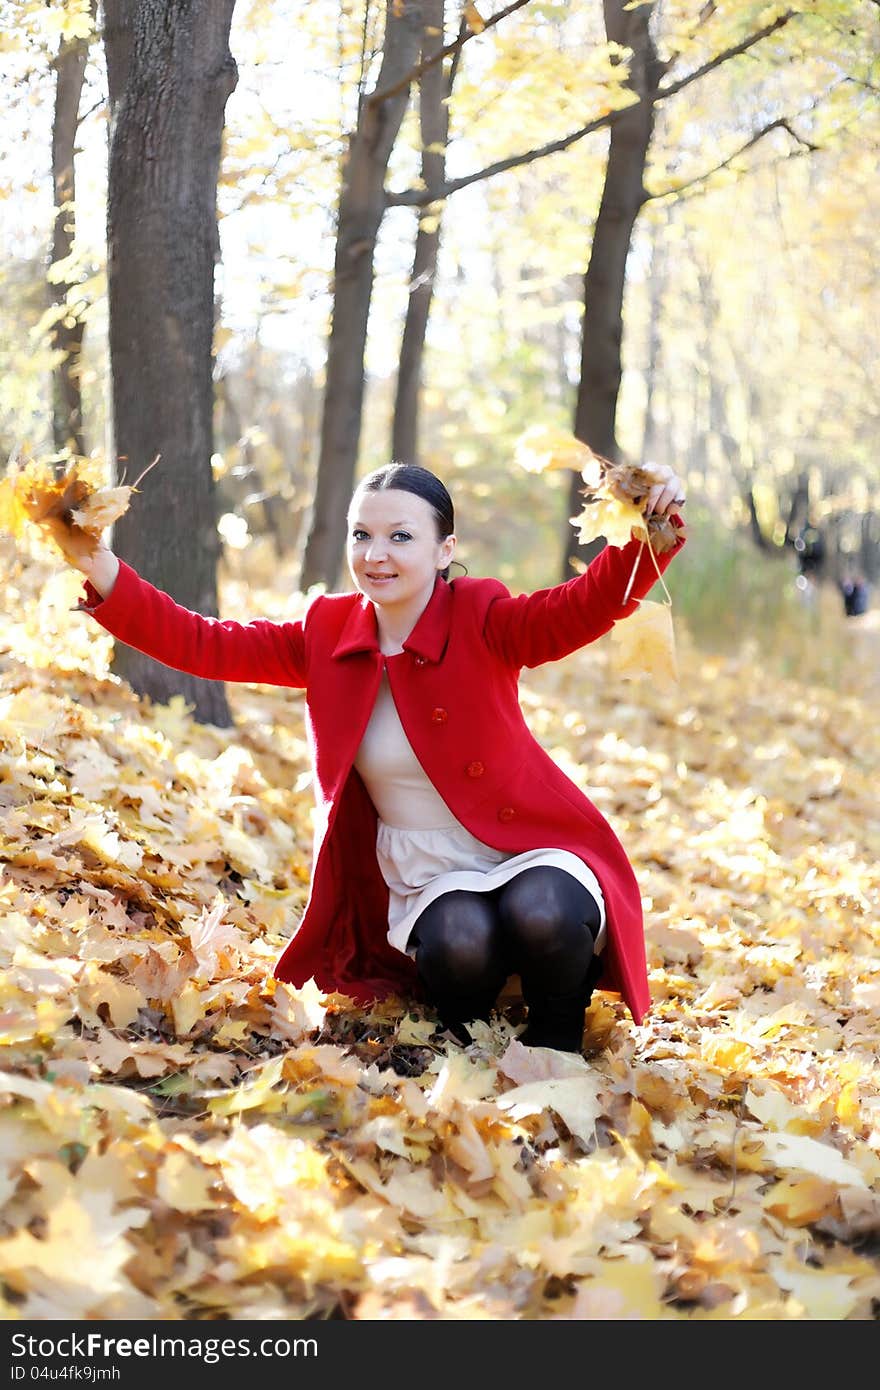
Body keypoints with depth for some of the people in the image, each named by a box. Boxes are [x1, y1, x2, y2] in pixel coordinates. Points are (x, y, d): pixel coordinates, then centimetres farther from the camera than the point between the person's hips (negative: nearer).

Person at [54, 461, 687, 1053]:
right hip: (427, 878, 2)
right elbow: (206, 644, -1)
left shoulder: (482, 620, -10)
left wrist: (651, 538, -48)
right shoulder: (327, 633, 2)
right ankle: (465, 1044, 1)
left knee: (541, 915, -36)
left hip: (530, 850, -2)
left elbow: (585, 607, -27)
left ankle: (558, 1044, -5)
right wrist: (104, 573, -14)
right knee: (458, 942, -32)